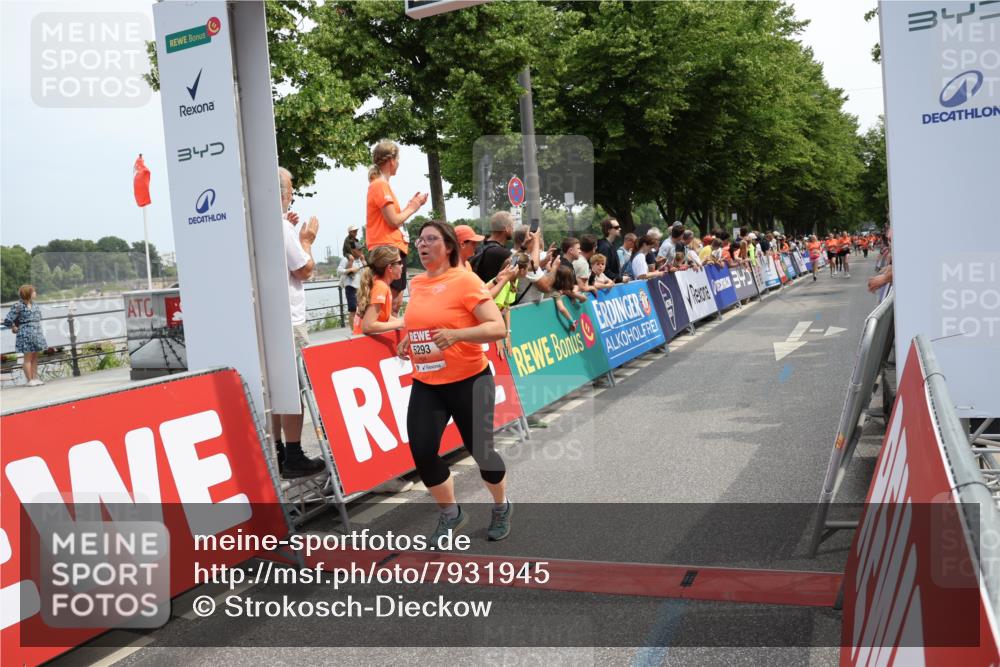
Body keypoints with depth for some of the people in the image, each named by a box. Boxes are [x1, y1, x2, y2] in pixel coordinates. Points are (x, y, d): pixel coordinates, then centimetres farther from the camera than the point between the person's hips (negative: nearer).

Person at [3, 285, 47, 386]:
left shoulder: (34, 304, 10)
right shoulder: (18, 305, -12)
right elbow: (7, 321, -13)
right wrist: (15, 328, 1)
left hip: (36, 334, 7)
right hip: (26, 335, -7)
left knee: (35, 357, 10)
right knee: (28, 357, -2)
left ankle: (35, 378, 15)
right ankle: (30, 380, 2)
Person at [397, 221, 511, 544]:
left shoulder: (465, 280, -13)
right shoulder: (416, 284, 7)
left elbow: (498, 327, -19)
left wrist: (457, 335, -32)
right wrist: (408, 341, 8)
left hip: (468, 381, -5)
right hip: (425, 384, 5)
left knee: (480, 450, 5)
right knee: (422, 452, -5)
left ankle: (502, 508, 35)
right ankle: (450, 514, 21)